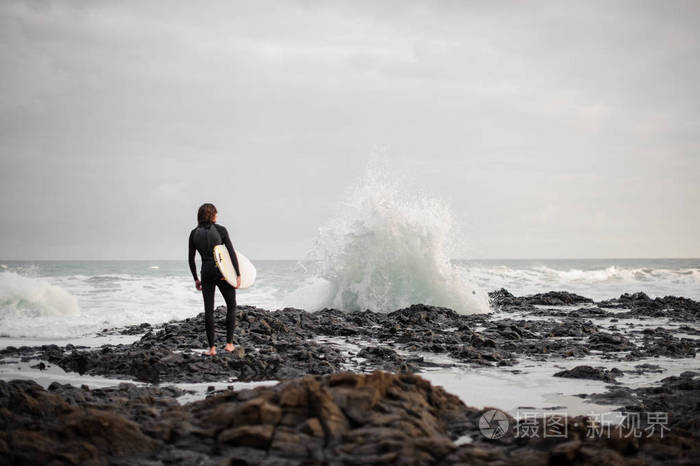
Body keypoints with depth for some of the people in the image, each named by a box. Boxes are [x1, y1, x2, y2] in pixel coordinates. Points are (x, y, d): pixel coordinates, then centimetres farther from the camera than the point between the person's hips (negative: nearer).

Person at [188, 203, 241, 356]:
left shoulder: (194, 233, 4)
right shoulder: (220, 230, -4)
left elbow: (191, 259, 6)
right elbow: (232, 253, -8)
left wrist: (196, 279, 15)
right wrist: (238, 274, -5)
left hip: (206, 274, 2)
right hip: (223, 272, -2)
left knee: (208, 310, 5)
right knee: (231, 306, 13)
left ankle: (212, 347, 4)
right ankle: (229, 343, 8)